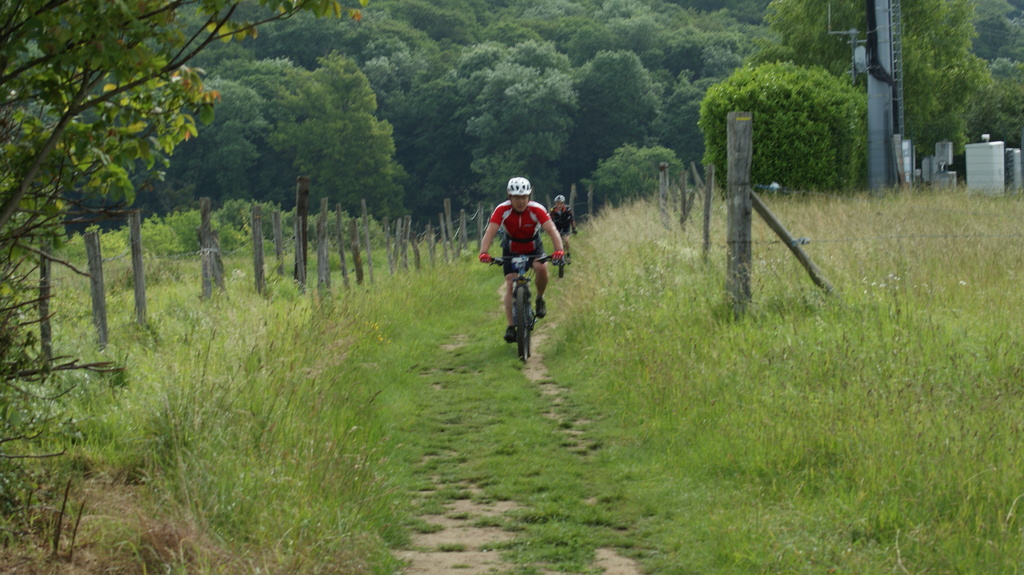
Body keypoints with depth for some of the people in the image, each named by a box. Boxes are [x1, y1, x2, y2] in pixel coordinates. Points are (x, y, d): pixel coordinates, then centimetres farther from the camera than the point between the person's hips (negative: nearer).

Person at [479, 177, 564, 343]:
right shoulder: (502, 210, -26)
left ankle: (540, 299, -1)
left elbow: (552, 230, -36)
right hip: (511, 250, 1)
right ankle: (511, 326, -9)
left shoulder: (537, 210, -27)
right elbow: (490, 232, -35)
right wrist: (483, 252, -52)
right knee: (510, 284, -13)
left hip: (533, 248, 0)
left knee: (542, 268, -30)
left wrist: (559, 250, -54)